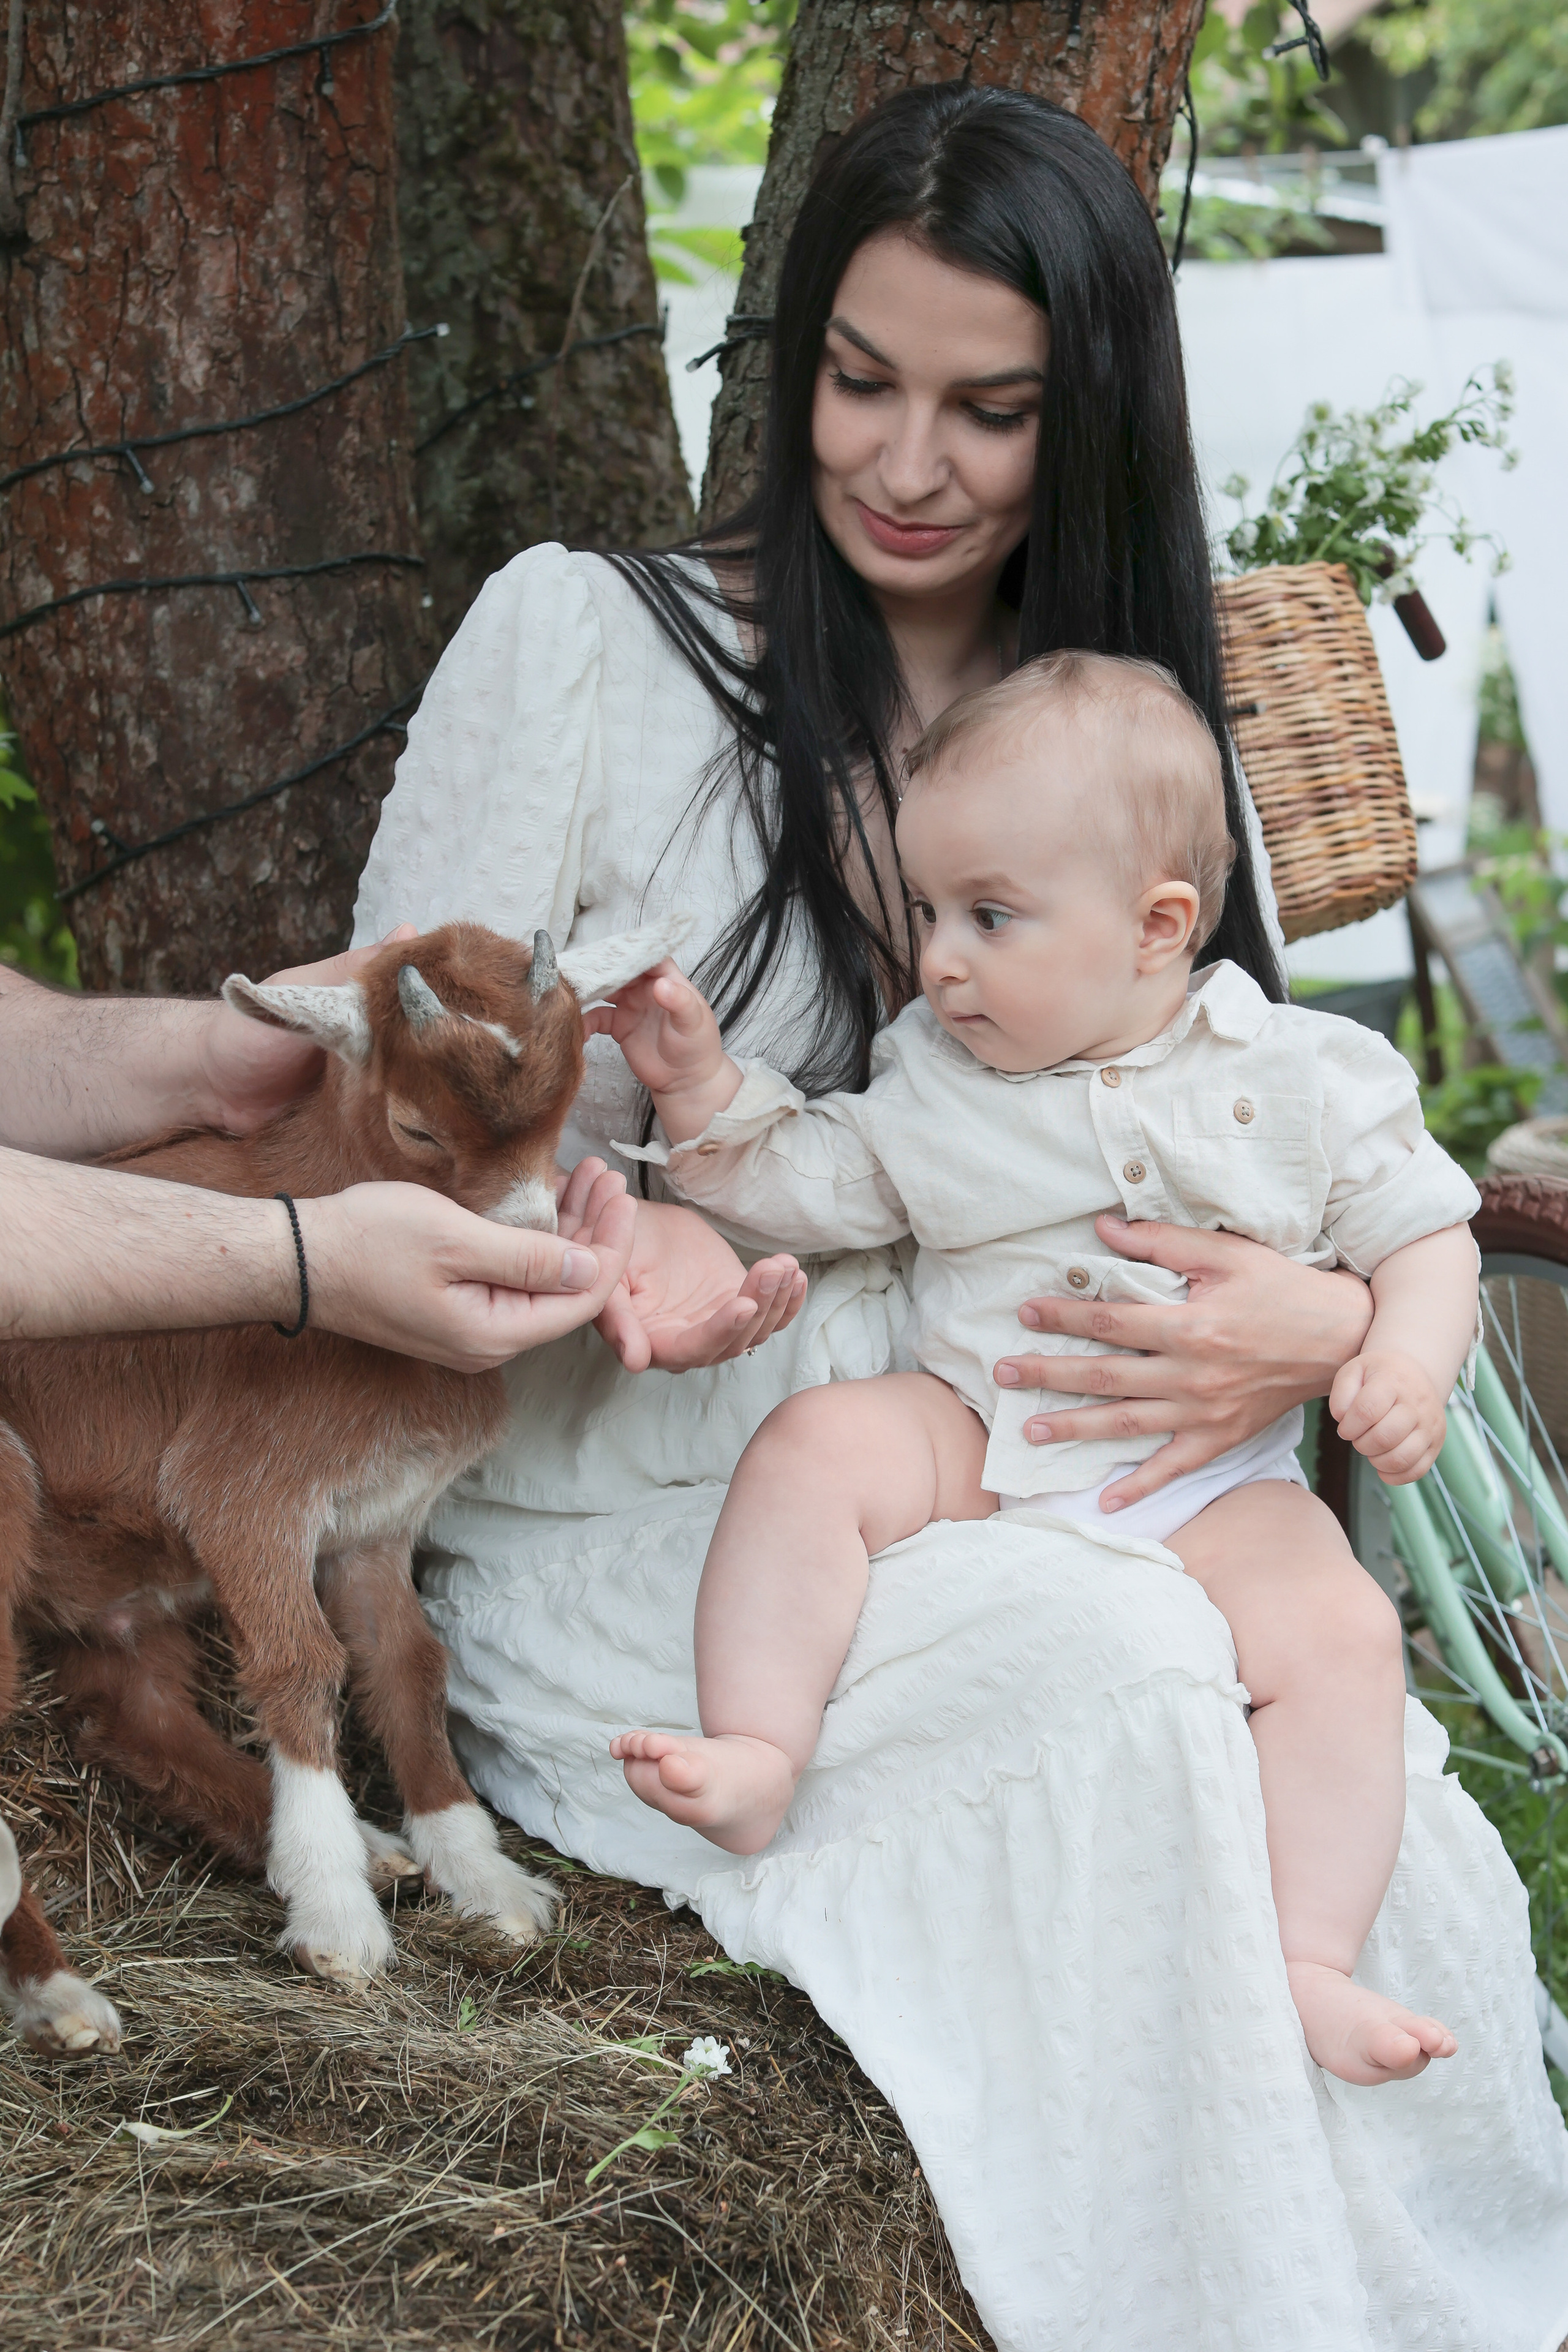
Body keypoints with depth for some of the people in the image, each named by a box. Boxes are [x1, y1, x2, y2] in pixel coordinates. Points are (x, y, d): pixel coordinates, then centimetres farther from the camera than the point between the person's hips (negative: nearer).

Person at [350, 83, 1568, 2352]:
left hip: (1007, 1509, 3)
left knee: (1383, 1819, -25)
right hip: (624, 1514, -3)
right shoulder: (579, 638, 0)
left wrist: (1325, 1317, -16)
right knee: (1133, 1672, -31)